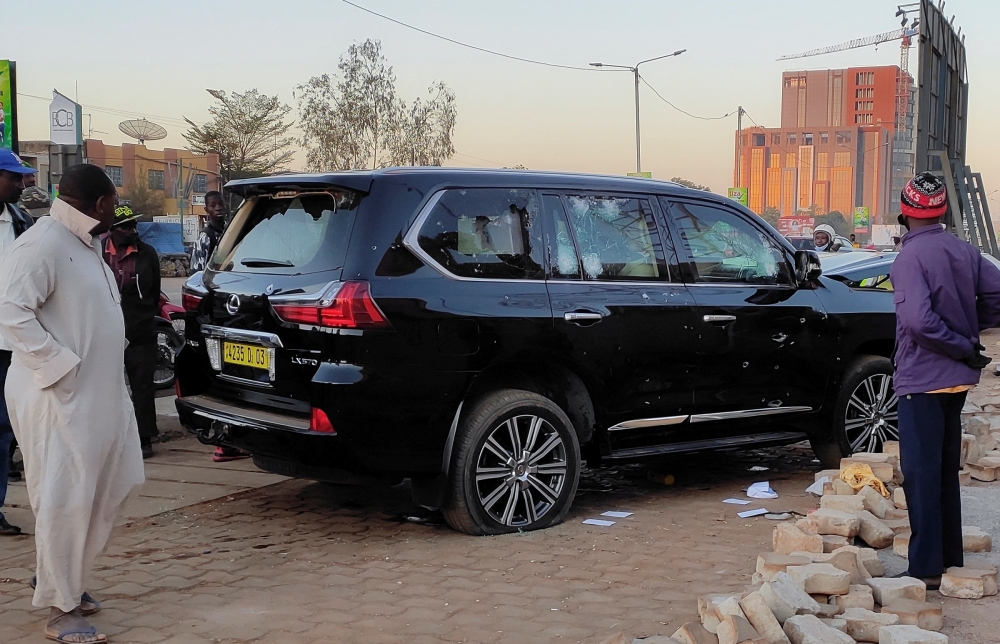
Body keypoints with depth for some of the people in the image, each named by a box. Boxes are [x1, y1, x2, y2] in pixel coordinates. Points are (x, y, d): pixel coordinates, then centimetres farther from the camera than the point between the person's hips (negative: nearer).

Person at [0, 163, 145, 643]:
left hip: (101, 395, 10)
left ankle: (67, 579, 31)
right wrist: (60, 366, -24)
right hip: (60, 400, -10)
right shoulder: (42, 245, -16)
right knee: (66, 500, -4)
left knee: (114, 486, 16)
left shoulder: (82, 245, 16)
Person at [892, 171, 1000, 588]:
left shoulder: (910, 257, -16)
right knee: (946, 471, 18)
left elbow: (918, 319, -27)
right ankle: (950, 558, 26)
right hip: (958, 379, 8)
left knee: (921, 472, -1)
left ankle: (926, 569, 2)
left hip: (922, 379, -8)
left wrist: (961, 346, -15)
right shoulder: (963, 251, 6)